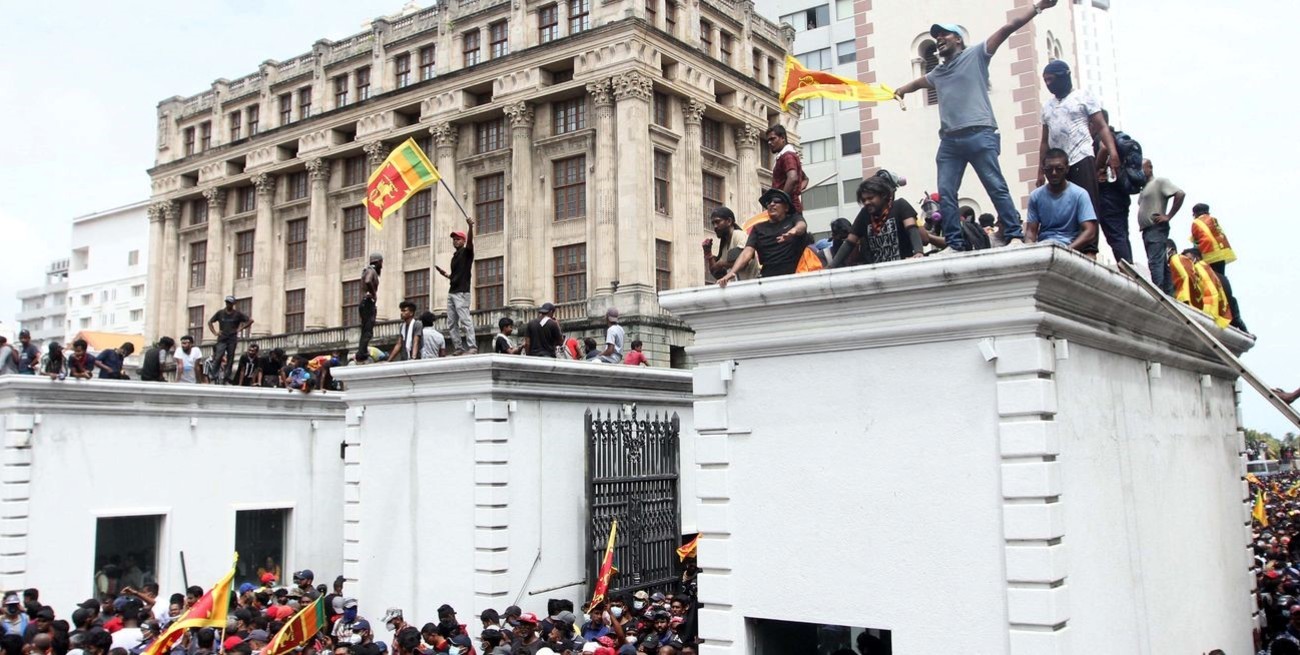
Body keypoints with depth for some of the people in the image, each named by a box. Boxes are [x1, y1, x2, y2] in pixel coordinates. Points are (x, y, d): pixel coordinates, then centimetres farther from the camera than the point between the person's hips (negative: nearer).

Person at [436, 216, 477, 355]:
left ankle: (472, 347, -18)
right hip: (451, 292, 9)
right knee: (451, 323, 5)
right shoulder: (454, 257, 21)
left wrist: (470, 226, -41)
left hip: (461, 292, -9)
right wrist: (445, 274, 11)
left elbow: (470, 241, -24)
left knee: (465, 320, -15)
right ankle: (458, 348, 6)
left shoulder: (466, 252, -2)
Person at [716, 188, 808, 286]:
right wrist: (731, 272, -14)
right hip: (768, 277, 2)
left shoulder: (794, 219, 13)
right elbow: (747, 252, 5)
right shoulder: (758, 228, 17)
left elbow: (802, 226, -10)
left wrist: (794, 230, -36)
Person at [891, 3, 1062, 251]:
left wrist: (1038, 7, -1)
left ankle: (1014, 236, -6)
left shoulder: (975, 55, 10)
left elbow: (1009, 27, 4)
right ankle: (954, 244, 0)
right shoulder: (937, 73, 26)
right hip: (949, 141, 6)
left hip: (979, 135, -6)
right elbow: (917, 83, 48)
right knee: (945, 193, -2)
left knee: (996, 187, -7)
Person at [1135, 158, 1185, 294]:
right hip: (1146, 230, 9)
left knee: (1155, 263, -18)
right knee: (1160, 263, 8)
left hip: (1157, 228, -9)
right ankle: (1169, 293, 9)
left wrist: (1168, 216, -13)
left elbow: (1180, 194, -13)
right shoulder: (1144, 188, 23)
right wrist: (1141, 225, 13)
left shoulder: (1159, 182, -1)